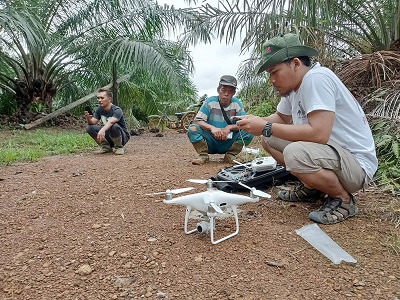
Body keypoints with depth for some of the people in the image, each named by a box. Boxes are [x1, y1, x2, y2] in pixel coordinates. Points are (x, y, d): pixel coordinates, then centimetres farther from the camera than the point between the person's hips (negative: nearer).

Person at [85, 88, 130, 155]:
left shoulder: (117, 110, -22)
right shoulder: (99, 109, 0)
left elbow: (111, 122, -41)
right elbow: (92, 122, -8)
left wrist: (102, 130, -59)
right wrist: (88, 118, -31)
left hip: (123, 136, -5)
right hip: (108, 136, 5)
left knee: (114, 126, -37)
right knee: (89, 128, -14)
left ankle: (119, 147, -12)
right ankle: (106, 147, -2)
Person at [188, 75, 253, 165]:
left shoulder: (236, 104, -3)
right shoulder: (210, 102, -8)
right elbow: (197, 121, -13)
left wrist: (229, 127, -25)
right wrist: (211, 127, -32)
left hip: (228, 143, 2)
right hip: (210, 142, -1)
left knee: (249, 132, -20)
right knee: (192, 129, -26)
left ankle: (230, 156, -3)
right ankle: (203, 156, -7)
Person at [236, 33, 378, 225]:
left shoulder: (316, 78, -23)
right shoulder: (293, 85, 3)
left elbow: (318, 134, -33)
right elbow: (281, 117, 17)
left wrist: (266, 127, -26)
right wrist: (259, 122, -4)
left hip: (356, 164, -9)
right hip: (331, 152, 9)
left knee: (295, 153, -35)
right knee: (269, 140, 6)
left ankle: (343, 200, -7)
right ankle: (311, 187, 14)